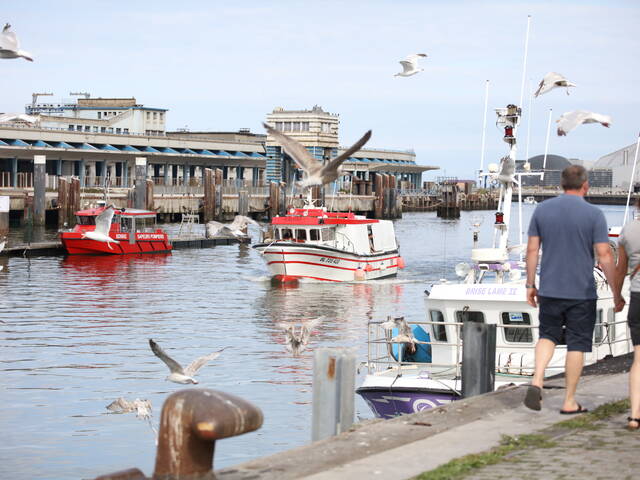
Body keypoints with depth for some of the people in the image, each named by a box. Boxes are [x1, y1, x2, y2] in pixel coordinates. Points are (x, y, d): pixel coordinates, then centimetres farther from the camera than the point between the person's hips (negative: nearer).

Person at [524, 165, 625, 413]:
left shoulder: (542, 209, 1)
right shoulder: (594, 214, -8)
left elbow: (532, 250, 3)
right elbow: (604, 256, -11)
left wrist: (530, 285, 11)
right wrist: (616, 293, -4)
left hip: (549, 290, 3)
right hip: (582, 291, -3)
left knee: (548, 335, 18)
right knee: (577, 344, 6)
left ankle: (537, 380, -5)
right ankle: (569, 402, 9)